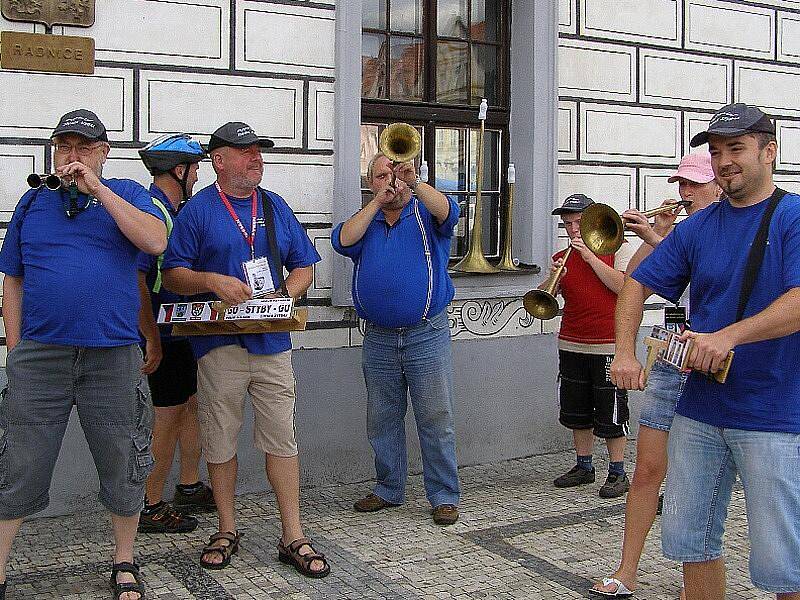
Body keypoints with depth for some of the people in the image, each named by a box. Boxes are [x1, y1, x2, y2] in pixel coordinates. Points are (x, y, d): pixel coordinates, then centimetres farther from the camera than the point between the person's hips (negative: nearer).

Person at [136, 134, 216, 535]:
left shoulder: (173, 211, 13)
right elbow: (135, 279, -25)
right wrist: (151, 340, -24)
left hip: (181, 329, 10)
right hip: (162, 333, -10)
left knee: (191, 406, 17)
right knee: (168, 417, -3)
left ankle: (189, 488, 31)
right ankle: (150, 508, 8)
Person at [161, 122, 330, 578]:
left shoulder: (276, 207, 14)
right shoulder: (197, 209, 2)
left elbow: (304, 267, 16)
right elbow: (173, 275, 0)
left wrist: (285, 293, -4)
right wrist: (212, 280, -18)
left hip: (273, 342, 3)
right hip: (219, 345, -2)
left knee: (282, 438, 2)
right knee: (221, 442, 6)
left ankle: (293, 538, 10)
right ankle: (228, 530, 24)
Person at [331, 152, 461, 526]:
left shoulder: (426, 214, 3)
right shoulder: (365, 221, 12)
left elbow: (448, 213, -19)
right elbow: (343, 241, -8)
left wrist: (415, 183, -33)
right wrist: (378, 200, -11)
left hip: (427, 336, -4)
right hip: (378, 338, 4)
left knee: (435, 419, -1)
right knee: (382, 420, 13)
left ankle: (444, 496, 9)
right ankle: (388, 490, 27)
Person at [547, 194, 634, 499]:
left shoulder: (617, 248, 0)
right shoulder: (562, 257, 11)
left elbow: (624, 286, -15)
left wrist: (589, 256, -16)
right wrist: (552, 277, -16)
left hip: (609, 346, -5)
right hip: (572, 345, 5)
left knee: (610, 413, 0)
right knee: (576, 411, 12)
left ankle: (618, 473, 10)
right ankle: (584, 467, 25)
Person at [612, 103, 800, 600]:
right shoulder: (697, 227, 9)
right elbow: (638, 285, 10)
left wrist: (728, 336, -31)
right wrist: (625, 353, -5)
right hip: (699, 413, 5)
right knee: (691, 540, 14)